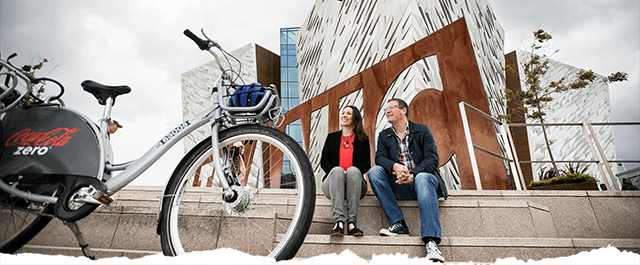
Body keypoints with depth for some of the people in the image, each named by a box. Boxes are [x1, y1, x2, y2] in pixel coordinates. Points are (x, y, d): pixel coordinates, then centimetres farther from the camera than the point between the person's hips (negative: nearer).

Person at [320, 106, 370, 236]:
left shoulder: (363, 139, 16)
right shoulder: (332, 137, 19)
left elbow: (367, 163, 6)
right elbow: (324, 161, 9)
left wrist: (352, 172, -14)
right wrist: (337, 172, -12)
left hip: (355, 183, 0)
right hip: (332, 183, 1)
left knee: (353, 170, -33)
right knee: (337, 170, -33)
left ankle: (352, 222, -39)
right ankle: (338, 221, -45)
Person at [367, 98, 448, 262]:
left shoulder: (422, 130, 7)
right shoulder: (384, 136, 15)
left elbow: (432, 158, -6)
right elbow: (380, 157, -1)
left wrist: (413, 175, -24)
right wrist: (394, 166, -26)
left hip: (422, 177, -2)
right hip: (399, 185, 3)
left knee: (423, 178, -37)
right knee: (374, 171, -22)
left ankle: (431, 242, -46)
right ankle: (398, 224, -25)